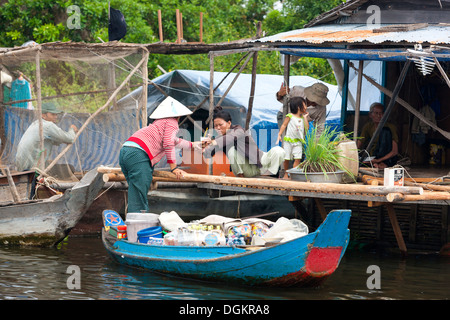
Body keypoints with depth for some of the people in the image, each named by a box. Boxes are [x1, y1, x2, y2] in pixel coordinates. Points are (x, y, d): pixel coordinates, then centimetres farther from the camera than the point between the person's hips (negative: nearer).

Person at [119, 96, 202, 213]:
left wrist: (192, 145, 68)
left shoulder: (160, 122, 35)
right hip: (138, 154, -9)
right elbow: (168, 143, -7)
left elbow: (174, 140, 54)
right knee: (139, 201, -14)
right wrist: (174, 167, -3)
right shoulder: (172, 122, 8)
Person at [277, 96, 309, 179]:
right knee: (287, 158, 3)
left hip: (297, 141, 3)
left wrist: (305, 118, 1)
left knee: (298, 158, -9)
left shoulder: (302, 118, 8)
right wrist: (279, 135, -9)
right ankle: (286, 174, 20)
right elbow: (284, 125, -2)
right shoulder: (290, 116, -5)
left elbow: (306, 128, 2)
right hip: (288, 140, -3)